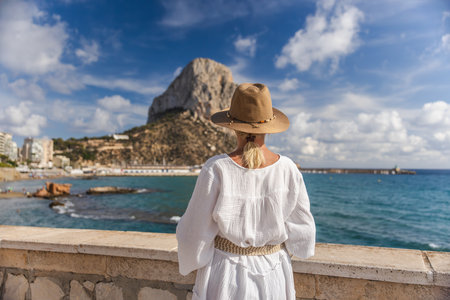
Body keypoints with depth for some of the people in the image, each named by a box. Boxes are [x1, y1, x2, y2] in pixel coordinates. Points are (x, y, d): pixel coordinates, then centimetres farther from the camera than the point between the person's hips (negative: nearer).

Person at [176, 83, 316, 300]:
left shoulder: (215, 169, -24)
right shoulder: (287, 169, -15)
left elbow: (196, 231, -15)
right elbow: (302, 228, -4)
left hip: (226, 274, -2)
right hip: (273, 276, 3)